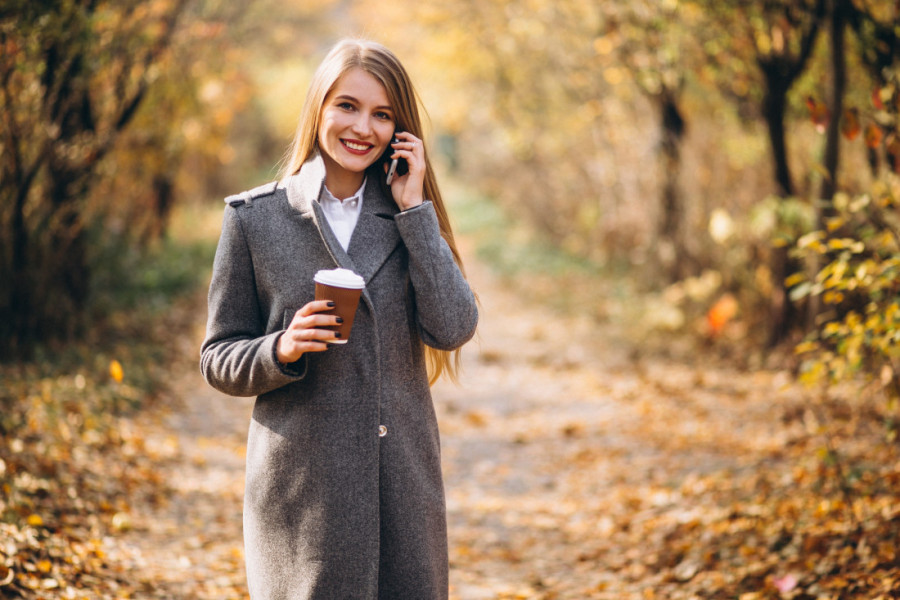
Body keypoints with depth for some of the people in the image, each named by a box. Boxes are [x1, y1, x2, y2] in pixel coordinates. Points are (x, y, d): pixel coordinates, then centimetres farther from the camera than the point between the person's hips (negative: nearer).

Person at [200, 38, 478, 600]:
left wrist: (415, 210, -8)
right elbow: (218, 359, 4)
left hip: (403, 478, 2)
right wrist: (281, 351, -17)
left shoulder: (409, 216, 7)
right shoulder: (254, 218, 1)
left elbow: (453, 330, -8)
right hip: (303, 484, -2)